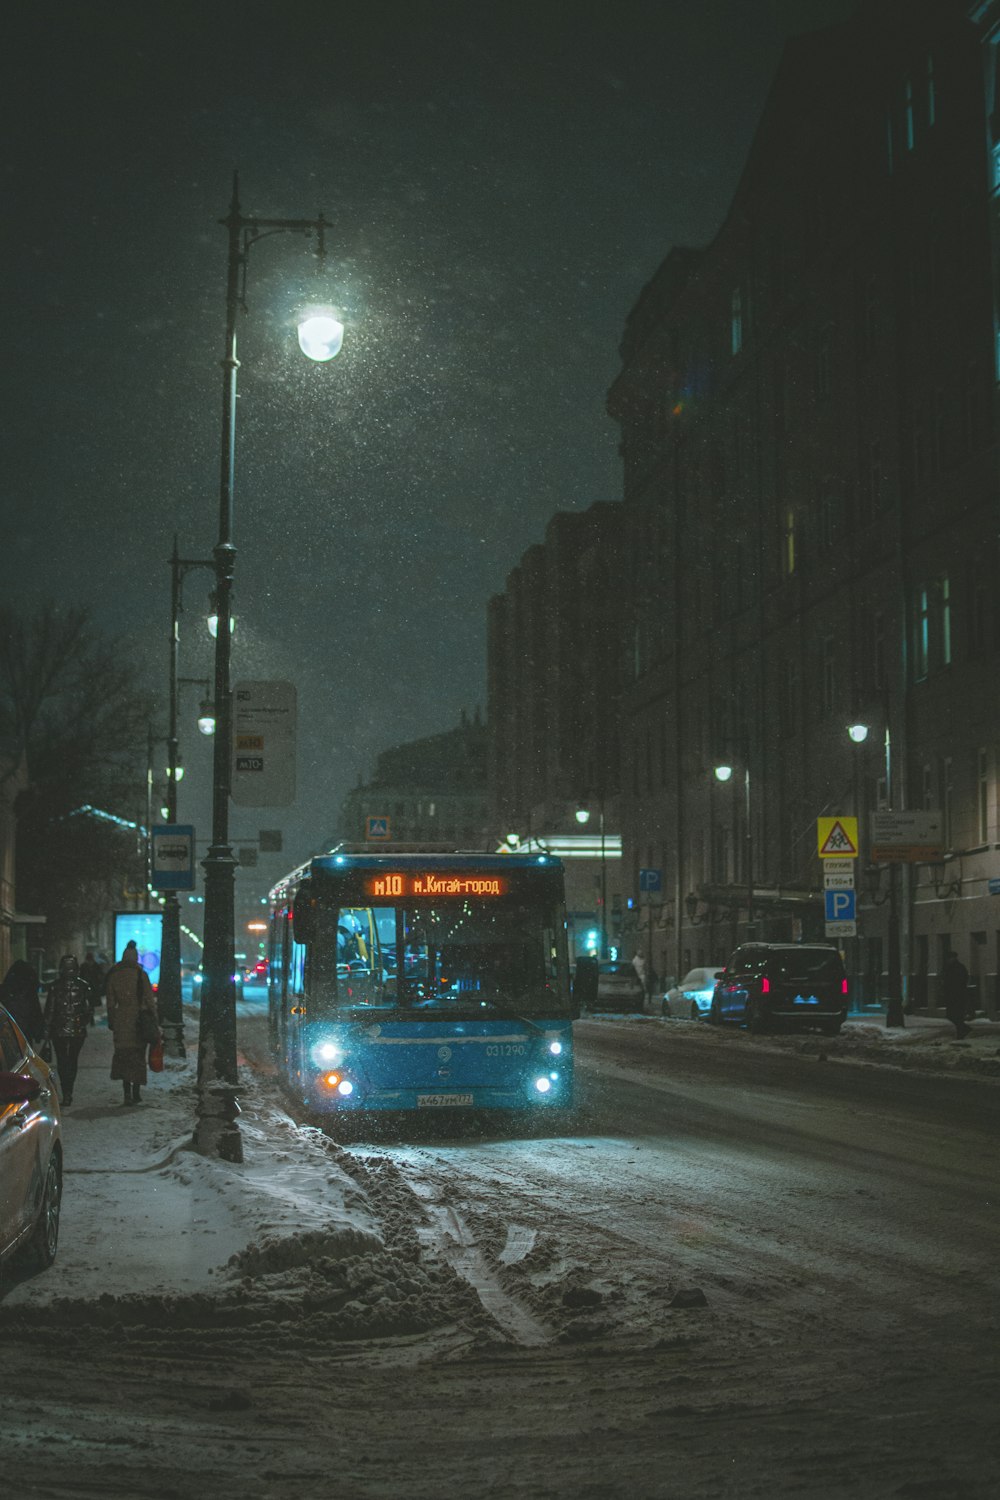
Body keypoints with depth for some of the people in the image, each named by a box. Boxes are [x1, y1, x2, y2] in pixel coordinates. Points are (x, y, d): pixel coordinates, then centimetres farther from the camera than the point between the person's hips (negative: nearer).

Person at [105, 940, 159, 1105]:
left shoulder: (113, 975, 3)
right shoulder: (140, 974, -6)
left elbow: (110, 1001, 8)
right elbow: (149, 999, -5)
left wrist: (111, 1021, 16)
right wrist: (154, 1019, 1)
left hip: (121, 1020, 1)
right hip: (139, 1019, -1)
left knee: (123, 1056, 5)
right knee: (138, 1056, 10)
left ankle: (127, 1093, -7)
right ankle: (135, 1093, 13)